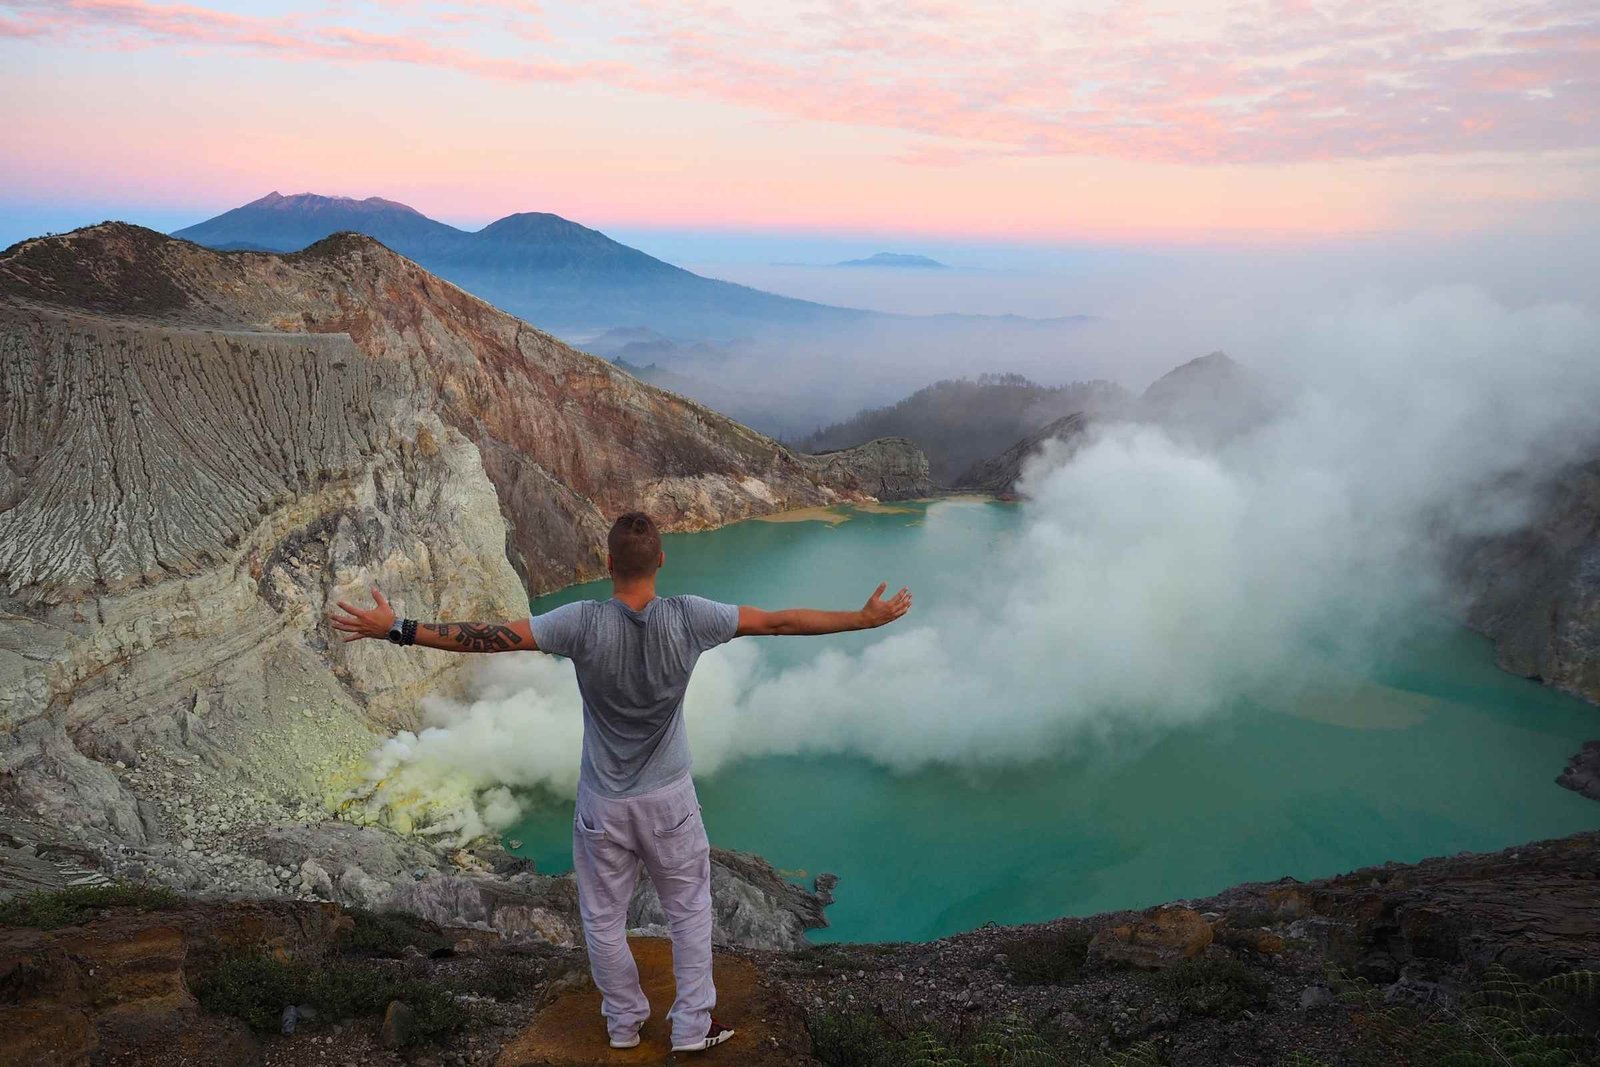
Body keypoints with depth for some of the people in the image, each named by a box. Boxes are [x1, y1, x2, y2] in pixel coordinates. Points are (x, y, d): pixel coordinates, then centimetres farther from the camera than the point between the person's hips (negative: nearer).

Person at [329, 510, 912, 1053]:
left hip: (604, 805, 0)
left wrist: (397, 629, -12)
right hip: (669, 799, 1)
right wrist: (865, 618, -5)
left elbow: (492, 635, -19)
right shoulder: (688, 618, -16)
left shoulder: (584, 622, -19)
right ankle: (693, 1025, 28)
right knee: (690, 911, 19)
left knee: (604, 919, 20)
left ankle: (624, 1021, 36)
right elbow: (781, 621, -13)